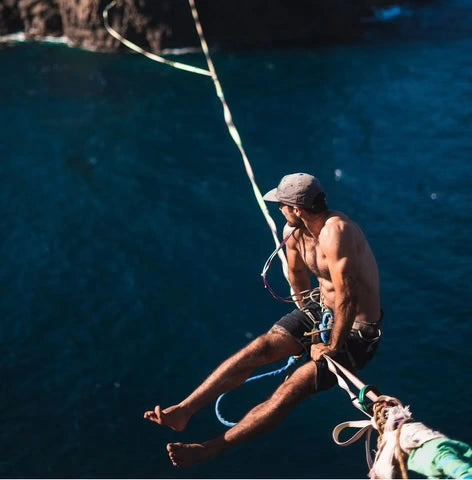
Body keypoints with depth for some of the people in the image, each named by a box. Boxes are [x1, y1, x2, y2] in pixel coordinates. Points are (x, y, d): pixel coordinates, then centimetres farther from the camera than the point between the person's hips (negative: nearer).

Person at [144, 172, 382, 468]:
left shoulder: (335, 232, -32)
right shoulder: (294, 232, -4)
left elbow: (346, 296, -33)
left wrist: (334, 347, -23)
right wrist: (307, 317, 19)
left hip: (356, 332, -7)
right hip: (321, 309, 7)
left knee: (293, 388, -20)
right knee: (260, 347, -13)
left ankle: (210, 451, -21)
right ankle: (184, 410, -18)